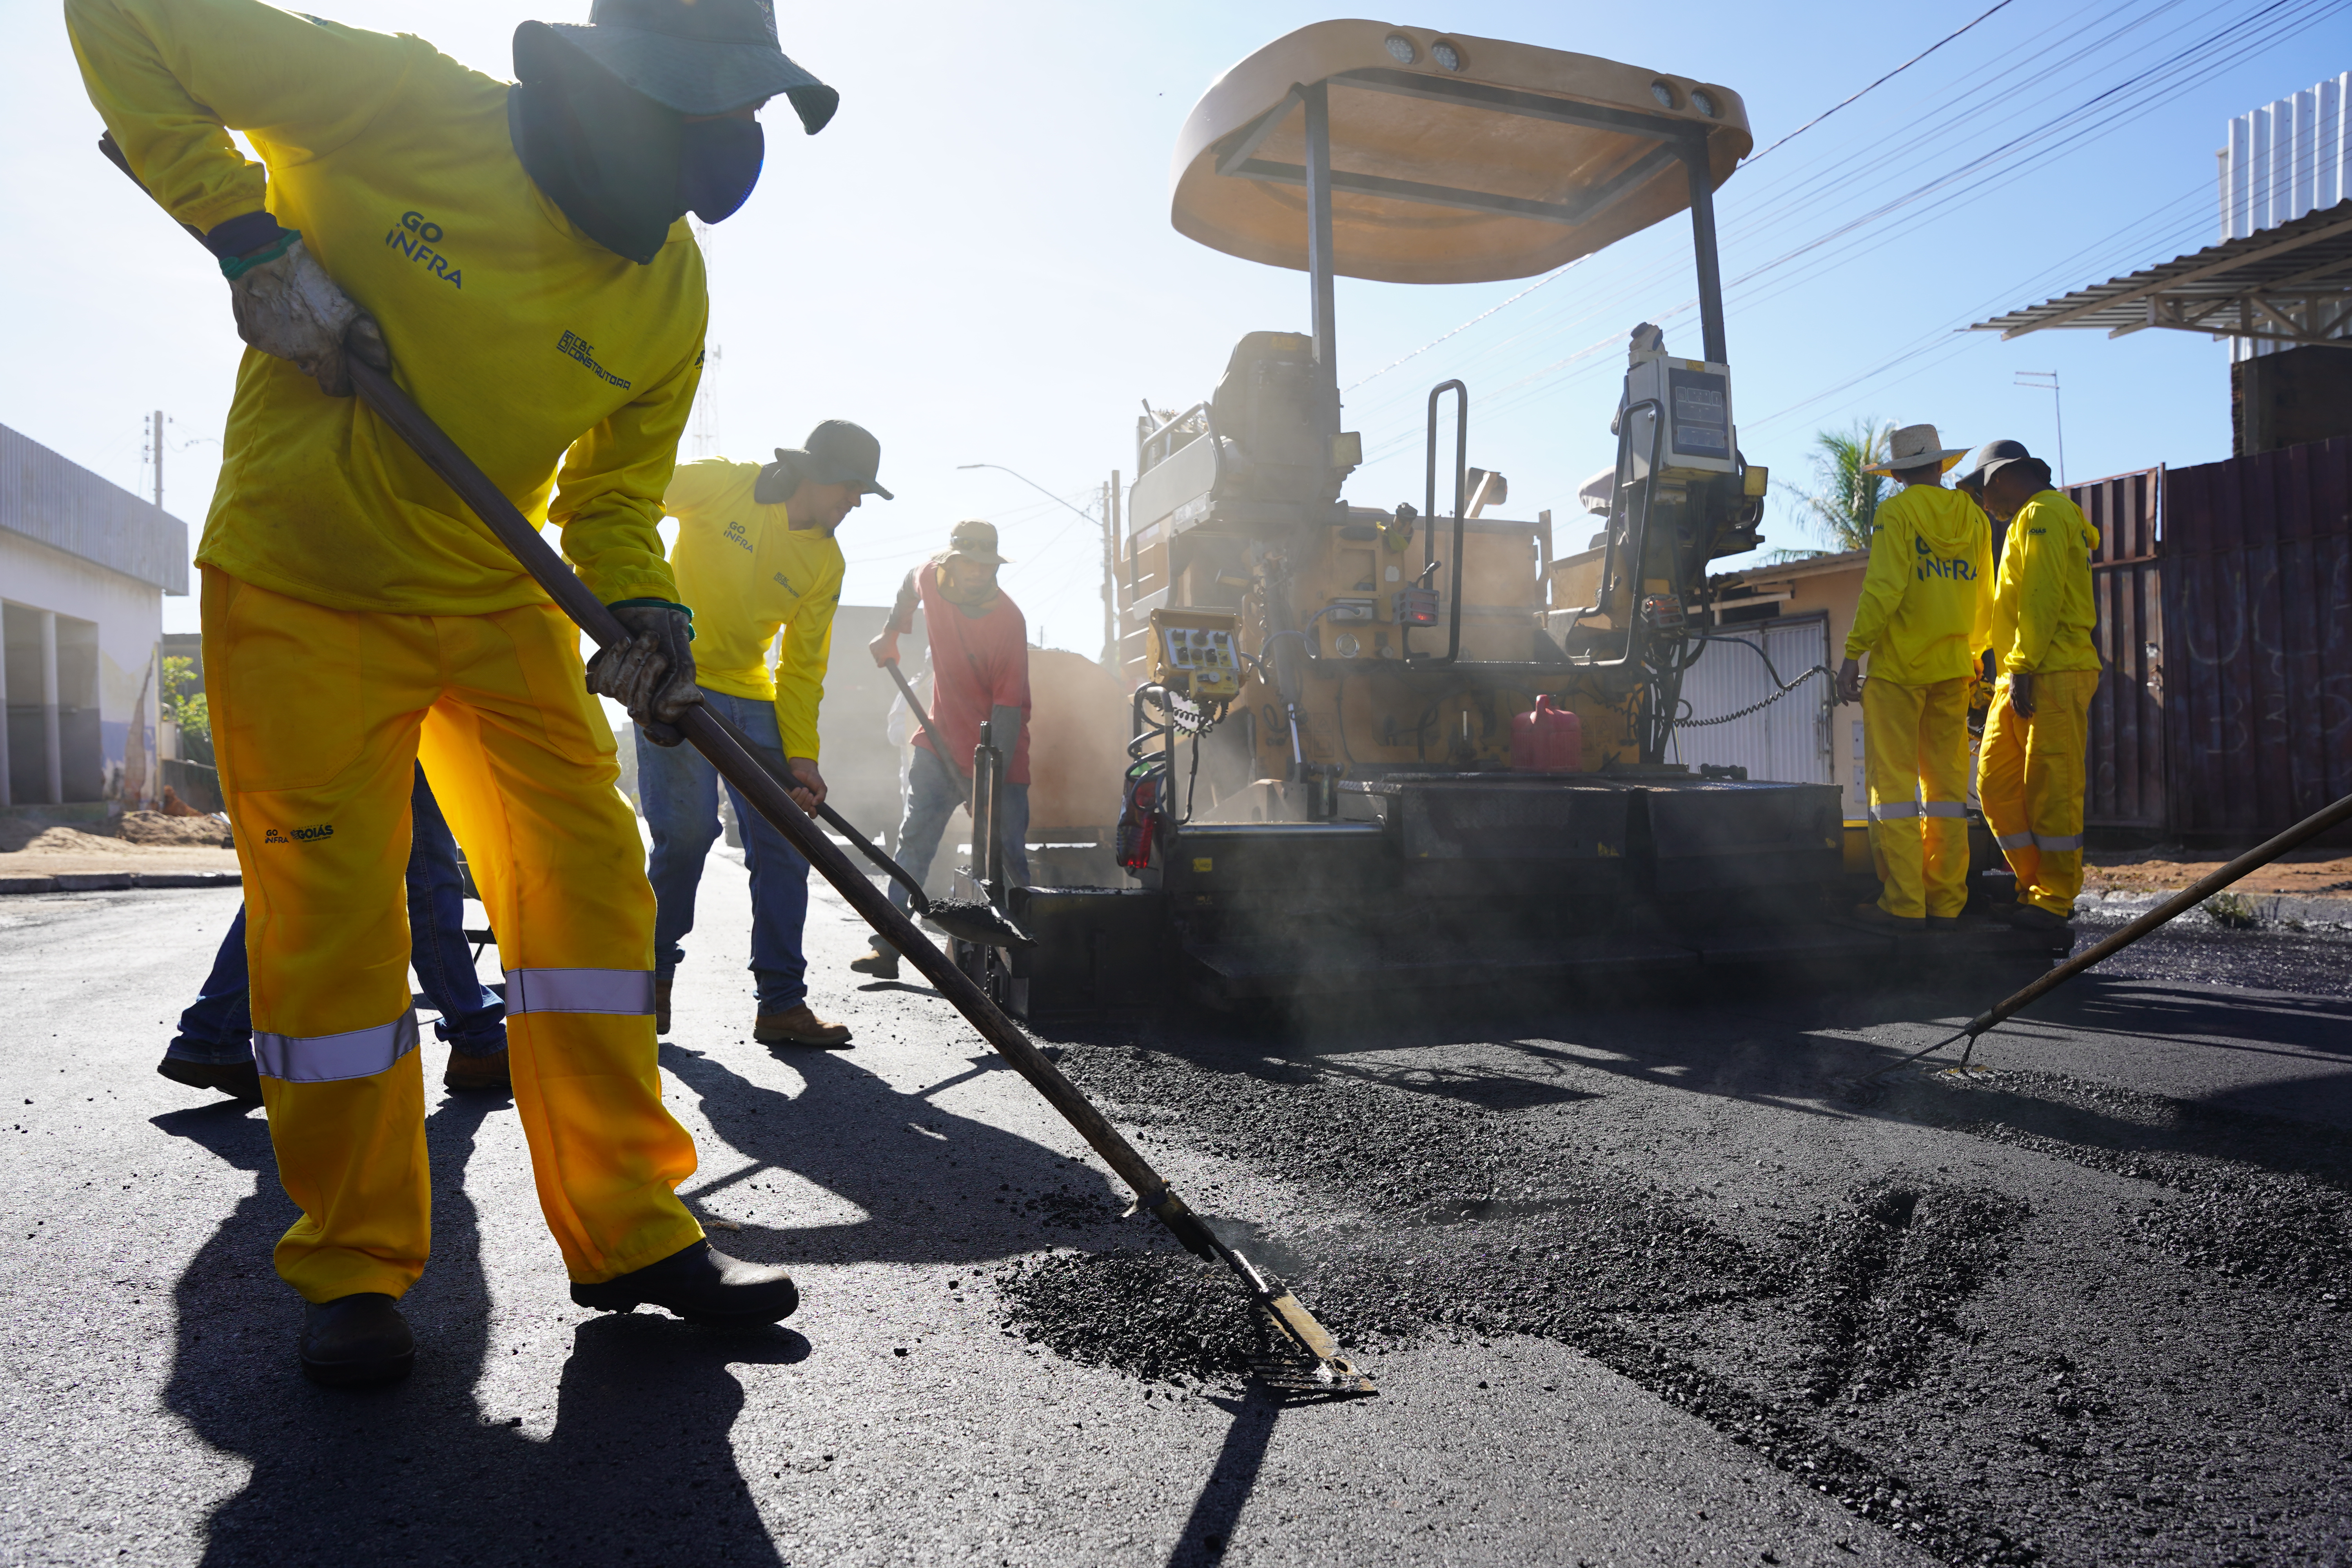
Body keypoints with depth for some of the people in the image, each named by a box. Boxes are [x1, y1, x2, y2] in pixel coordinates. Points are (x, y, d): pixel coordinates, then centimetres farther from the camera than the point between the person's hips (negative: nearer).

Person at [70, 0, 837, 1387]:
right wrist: (249, 236, -18)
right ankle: (355, 1264, 14)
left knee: (590, 880, -3)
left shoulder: (670, 293, -4)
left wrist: (642, 608, -16)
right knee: (332, 916, -4)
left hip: (497, 601, 4)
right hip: (302, 593, -4)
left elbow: (614, 490, 4)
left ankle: (630, 1229, 9)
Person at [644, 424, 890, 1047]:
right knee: (688, 828, -15)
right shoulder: (719, 485, -9)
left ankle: (782, 1003, 7)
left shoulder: (826, 563, 2)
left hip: (752, 698, 5)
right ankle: (653, 975, 9)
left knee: (783, 843, -2)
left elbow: (803, 666, 4)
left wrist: (800, 755, -4)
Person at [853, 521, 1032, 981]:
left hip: (997, 753, -5)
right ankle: (888, 946, 4)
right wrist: (890, 632, 17)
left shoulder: (1009, 620, -20)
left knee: (1008, 859, -6)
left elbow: (1009, 707, -22)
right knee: (914, 842, 2)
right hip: (941, 742, 5)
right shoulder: (931, 578, -6)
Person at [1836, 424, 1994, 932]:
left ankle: (1903, 904, -7)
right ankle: (1945, 904, 9)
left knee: (1894, 781, -4)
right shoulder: (1973, 518, 12)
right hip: (1952, 669, 6)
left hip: (1899, 666, -6)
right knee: (1947, 782, 8)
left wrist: (1854, 653, -13)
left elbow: (1883, 590, -16)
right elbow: (1984, 603, 16)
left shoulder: (1897, 513, -5)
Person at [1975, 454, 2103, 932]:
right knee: (1997, 784, 5)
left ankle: (2054, 902, -4)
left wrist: (2023, 666, -20)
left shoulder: (2042, 514, -4)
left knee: (2051, 791, -7)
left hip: (2051, 676, -10)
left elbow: (2042, 599, -15)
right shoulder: (2029, 523, 27)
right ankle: (2036, 886, 11)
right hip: (2024, 680, 10)